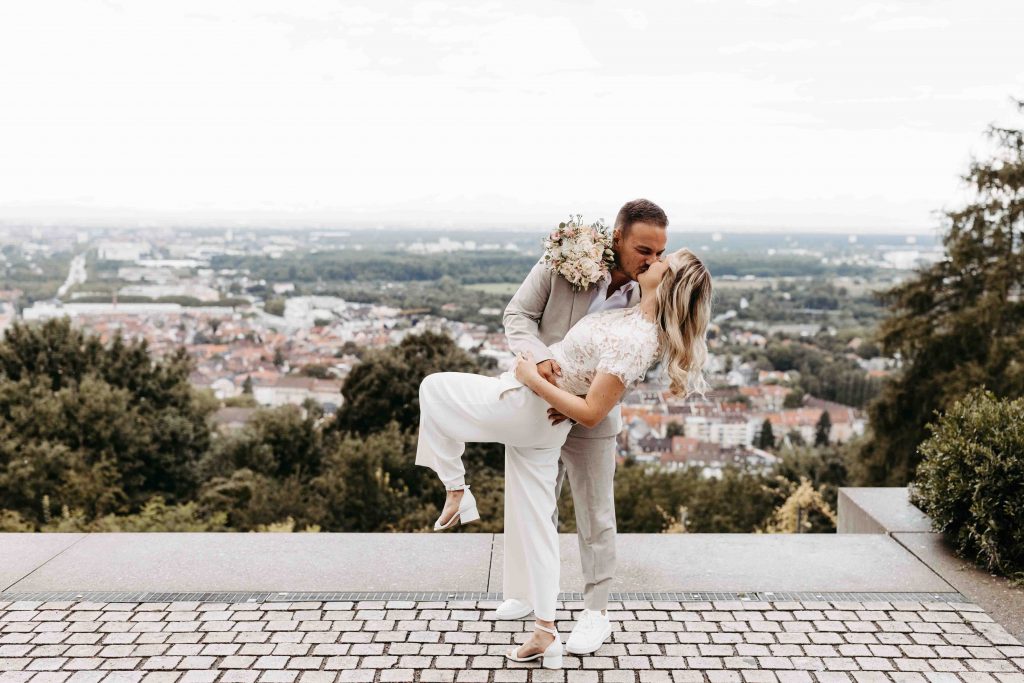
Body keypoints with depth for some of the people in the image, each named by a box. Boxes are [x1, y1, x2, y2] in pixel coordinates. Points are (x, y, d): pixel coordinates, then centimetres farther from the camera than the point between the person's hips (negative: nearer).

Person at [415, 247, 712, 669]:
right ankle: (546, 633, 17)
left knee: (434, 387, 10)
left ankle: (457, 492, 14)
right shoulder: (646, 324, -2)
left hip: (522, 406, -8)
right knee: (533, 521, 14)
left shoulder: (631, 341, -28)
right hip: (544, 426, 8)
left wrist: (533, 379, -20)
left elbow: (591, 414, -26)